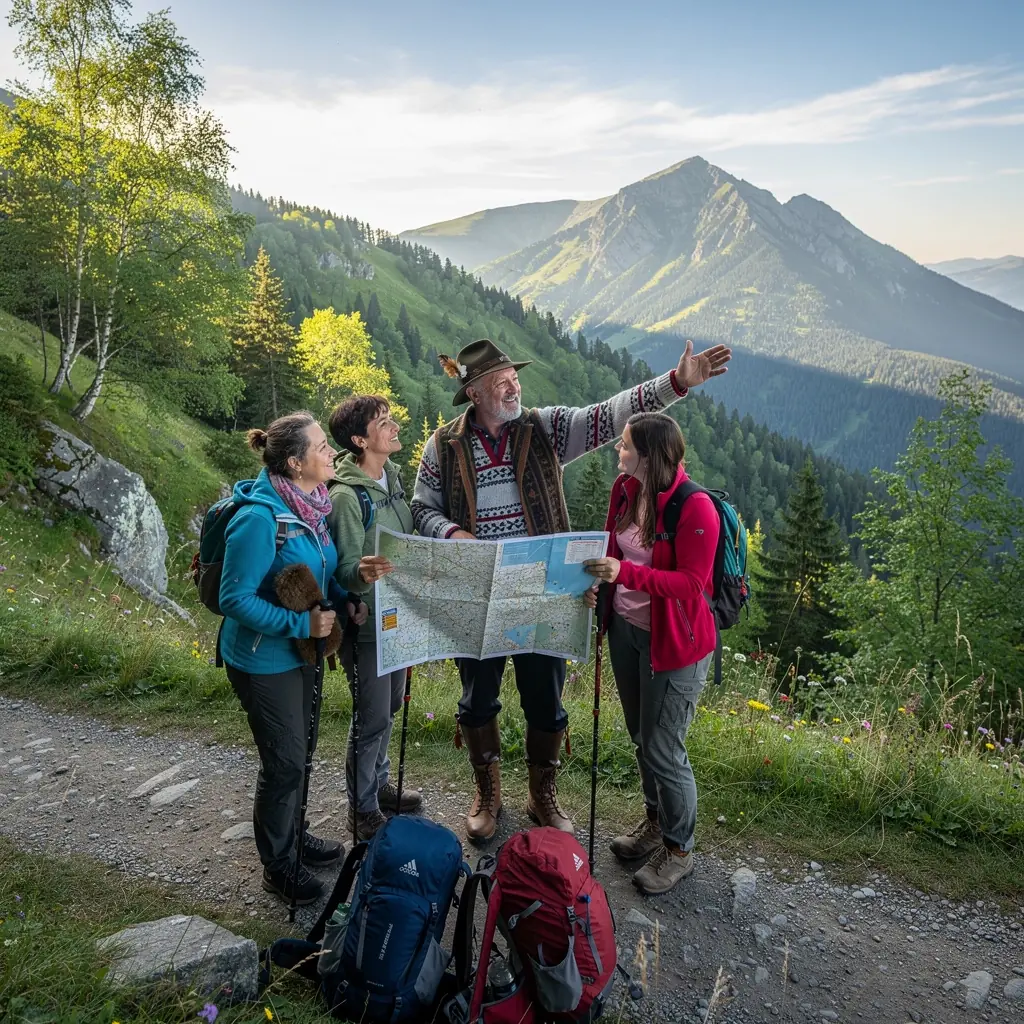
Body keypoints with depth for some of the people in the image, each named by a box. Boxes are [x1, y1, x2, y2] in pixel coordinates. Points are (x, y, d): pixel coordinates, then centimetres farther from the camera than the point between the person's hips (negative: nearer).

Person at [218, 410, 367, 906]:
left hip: (301, 652, 8)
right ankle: (278, 865, 27)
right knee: (284, 762, 5)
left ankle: (292, 834, 44)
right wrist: (300, 623, -26)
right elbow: (235, 599, -24)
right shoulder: (259, 518, -27)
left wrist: (345, 600, -2)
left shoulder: (312, 507, -1)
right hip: (263, 660, -8)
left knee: (300, 750, 22)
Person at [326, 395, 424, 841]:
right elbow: (345, 571, -22)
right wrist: (363, 574, -44)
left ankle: (378, 782, 43)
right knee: (373, 718, 5)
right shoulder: (345, 495, -23)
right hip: (368, 624, -8)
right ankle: (362, 809, 26)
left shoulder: (391, 475, 2)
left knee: (389, 705, 22)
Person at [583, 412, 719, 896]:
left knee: (662, 750, 3)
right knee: (641, 737, 22)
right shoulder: (625, 489, -1)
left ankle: (678, 851, 28)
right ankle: (655, 823, 46)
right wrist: (598, 579, -7)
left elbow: (690, 583, -23)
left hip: (673, 642, -7)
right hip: (625, 628, 8)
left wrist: (626, 572, -33)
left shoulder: (695, 508, -24)